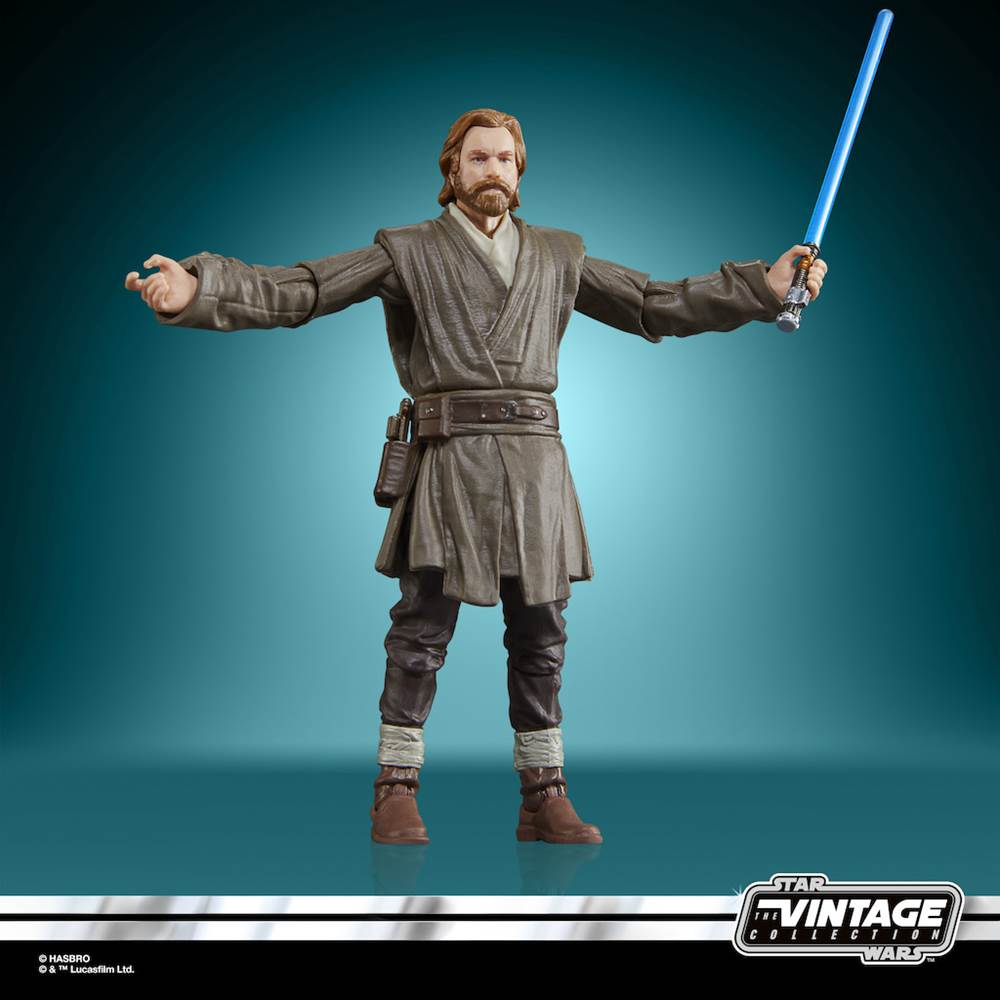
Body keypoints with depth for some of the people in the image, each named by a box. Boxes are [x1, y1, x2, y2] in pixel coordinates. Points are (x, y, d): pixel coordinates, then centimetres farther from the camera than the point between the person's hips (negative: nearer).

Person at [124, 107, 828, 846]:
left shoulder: (560, 255, 18)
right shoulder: (409, 250, 8)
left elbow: (658, 306, 19)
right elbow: (293, 291, 0)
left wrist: (766, 288, 11)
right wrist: (197, 288, -15)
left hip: (536, 457, 3)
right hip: (451, 457, -3)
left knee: (541, 635, 5)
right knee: (422, 630, -3)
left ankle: (544, 797, 15)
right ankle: (397, 792, 9)